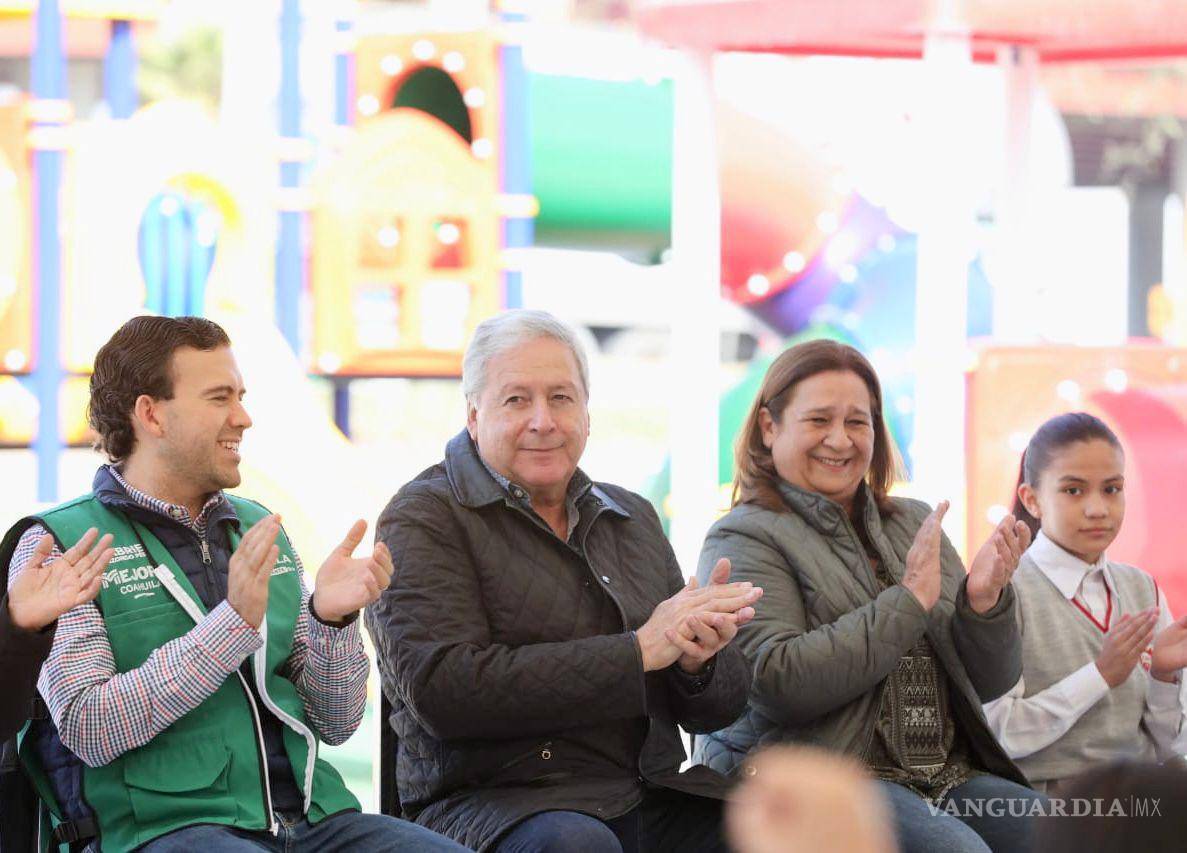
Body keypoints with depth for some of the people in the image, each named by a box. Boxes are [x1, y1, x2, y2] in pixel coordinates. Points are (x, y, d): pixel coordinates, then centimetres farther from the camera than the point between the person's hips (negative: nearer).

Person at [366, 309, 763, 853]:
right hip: (492, 802, -5)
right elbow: (441, 690, -16)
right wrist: (638, 650, -15)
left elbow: (720, 707, 20)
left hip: (651, 801, 5)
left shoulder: (632, 517, 20)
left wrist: (698, 661, -7)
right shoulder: (423, 519, 1)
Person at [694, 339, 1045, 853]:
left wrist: (984, 602, -4)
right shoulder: (746, 538, 3)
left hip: (948, 773, 6)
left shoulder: (914, 523, 20)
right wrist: (910, 599, -13)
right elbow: (776, 683, -15)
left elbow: (989, 685, 18)